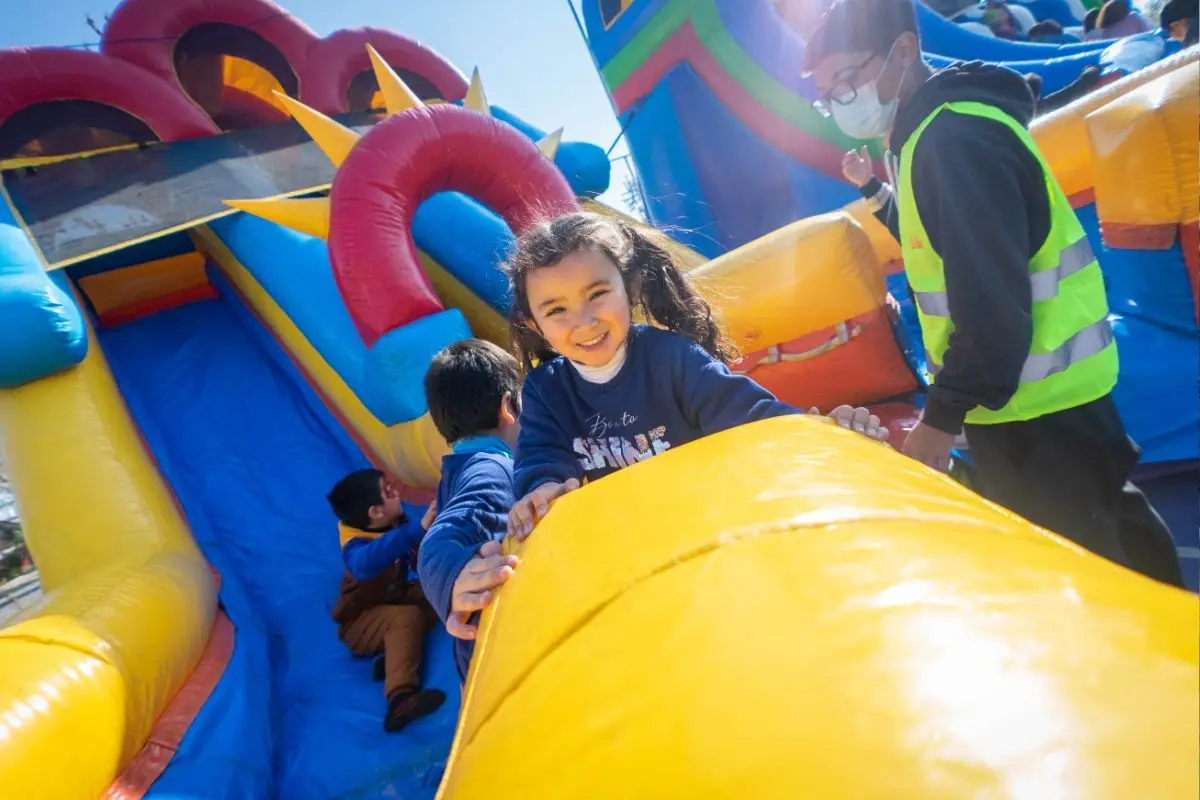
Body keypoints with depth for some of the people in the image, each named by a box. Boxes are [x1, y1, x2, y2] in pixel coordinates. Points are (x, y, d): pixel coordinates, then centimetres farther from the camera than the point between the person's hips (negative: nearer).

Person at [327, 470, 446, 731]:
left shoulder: (399, 517, -9)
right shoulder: (356, 543, -31)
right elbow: (364, 564, -55)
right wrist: (418, 529, -63)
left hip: (392, 599, 8)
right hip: (360, 623, -8)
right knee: (407, 616, -36)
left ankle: (395, 656, -22)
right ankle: (399, 700, -47)